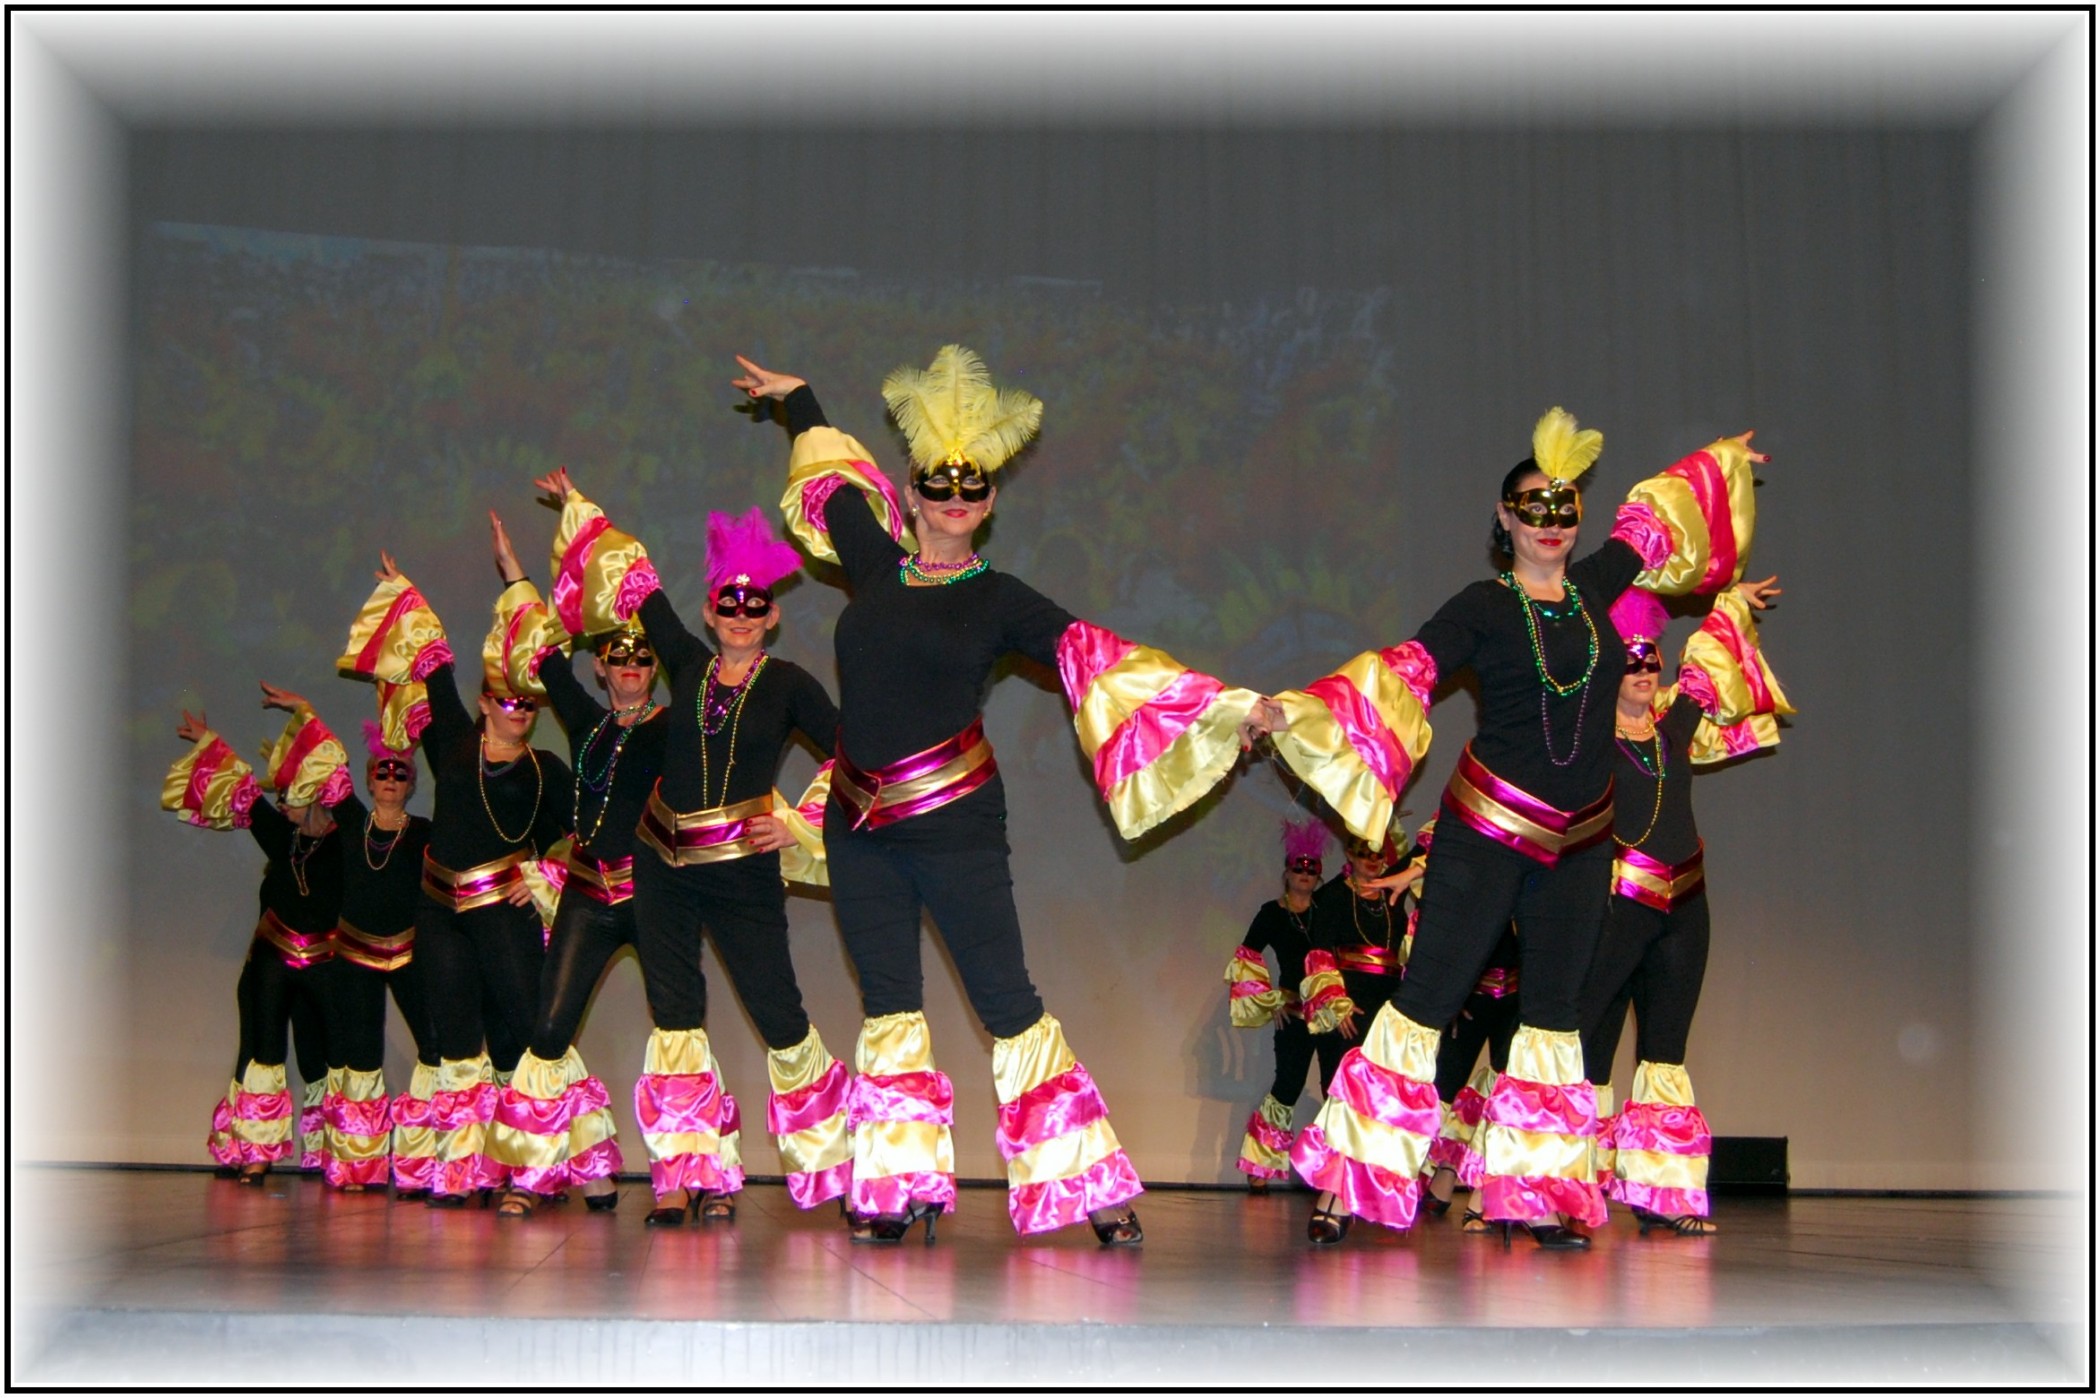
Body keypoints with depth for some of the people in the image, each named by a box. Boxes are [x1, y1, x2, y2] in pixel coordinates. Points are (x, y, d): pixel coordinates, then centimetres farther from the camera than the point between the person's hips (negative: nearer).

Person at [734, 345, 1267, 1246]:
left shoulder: (998, 600, -2)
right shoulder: (875, 564, 9)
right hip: (860, 831, 5)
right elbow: (834, 479, 27)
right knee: (888, 1007, 7)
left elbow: (1101, 661, -7)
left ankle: (1090, 1189, -2)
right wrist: (795, 400, 40)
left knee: (1007, 1004, -5)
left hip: (955, 825, -4)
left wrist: (1222, 705, -13)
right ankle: (897, 1191, 13)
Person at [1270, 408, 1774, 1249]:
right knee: (1428, 998, -8)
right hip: (1488, 830, -6)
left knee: (1554, 1010, 6)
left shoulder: (1595, 587, 9)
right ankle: (1353, 1181, -3)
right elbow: (1401, 672, -14)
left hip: (1580, 843, 6)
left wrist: (1719, 462, 41)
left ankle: (1531, 1194, 11)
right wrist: (1301, 708, -27)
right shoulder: (1482, 609, -6)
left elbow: (1649, 524, 26)